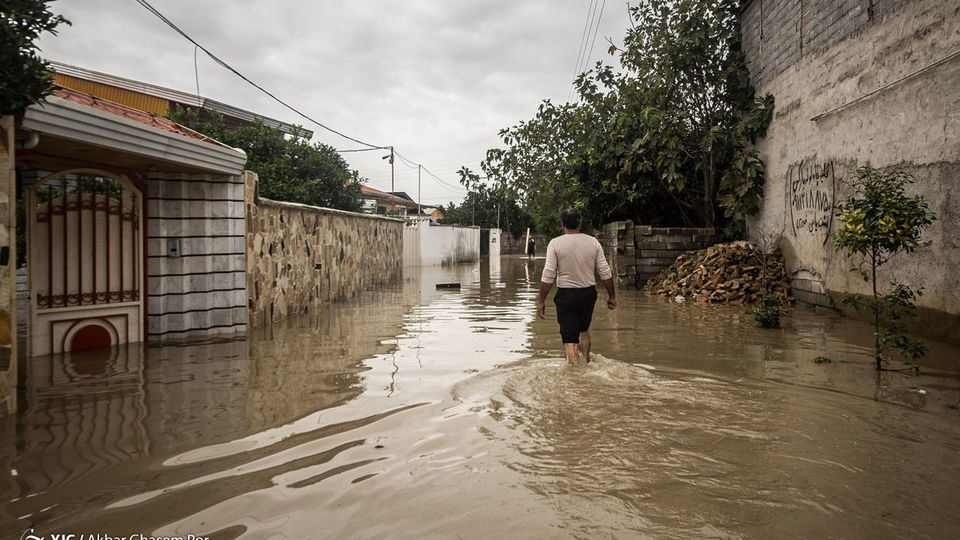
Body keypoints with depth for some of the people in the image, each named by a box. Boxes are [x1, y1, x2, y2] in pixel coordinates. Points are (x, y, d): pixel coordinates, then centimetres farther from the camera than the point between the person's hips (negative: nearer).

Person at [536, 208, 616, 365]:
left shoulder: (555, 243, -9)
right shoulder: (593, 242, 0)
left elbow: (548, 276, -12)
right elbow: (605, 273, 0)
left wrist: (541, 300, -4)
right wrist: (611, 296, 11)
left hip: (566, 295, -4)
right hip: (588, 293, 4)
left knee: (569, 339, 1)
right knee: (584, 330, 27)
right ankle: (586, 363, 37)